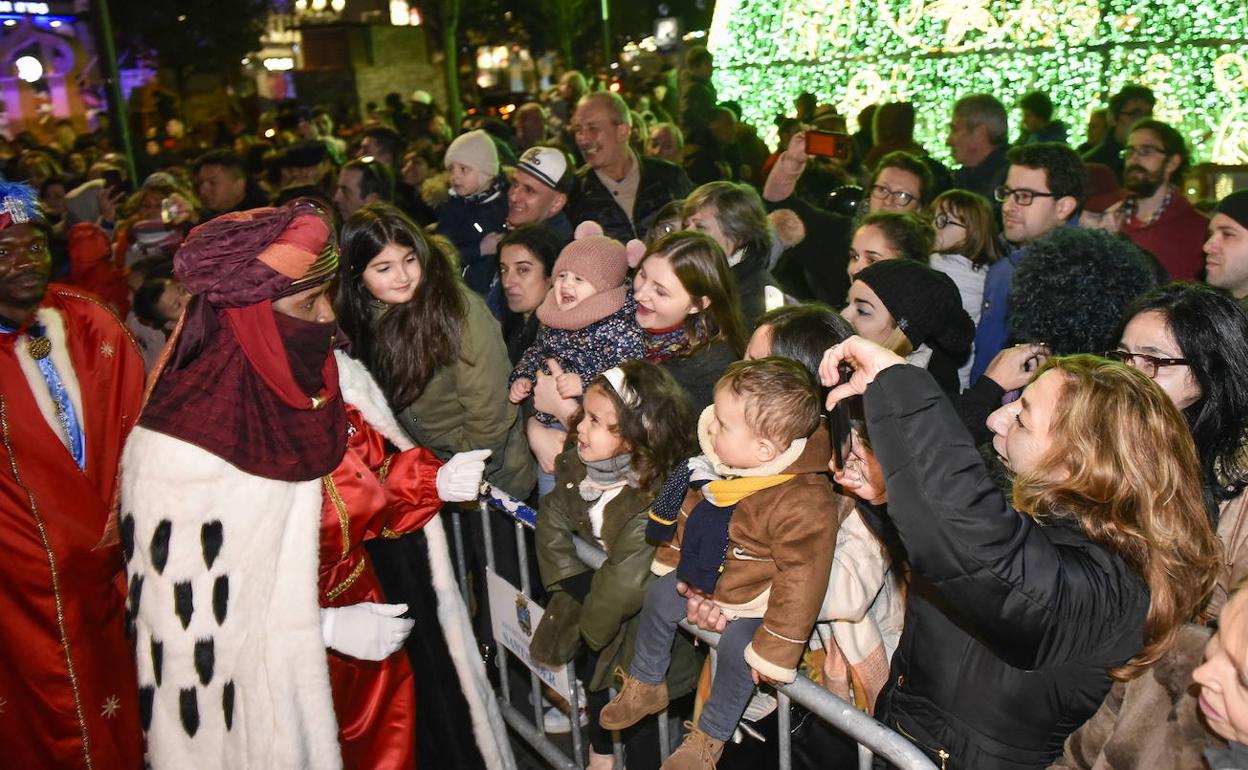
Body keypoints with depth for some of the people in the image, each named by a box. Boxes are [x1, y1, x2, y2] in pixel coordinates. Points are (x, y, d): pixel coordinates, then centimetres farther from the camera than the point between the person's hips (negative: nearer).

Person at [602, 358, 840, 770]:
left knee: (738, 651, -22)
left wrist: (774, 652, -25)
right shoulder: (723, 462, -15)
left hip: (754, 600, -7)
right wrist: (673, 561, 16)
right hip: (704, 575, 8)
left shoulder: (804, 504, -38)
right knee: (658, 597, 11)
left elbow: (801, 581, -31)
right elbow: (692, 511, 5)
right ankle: (645, 686, 37)